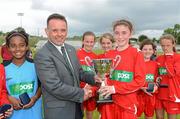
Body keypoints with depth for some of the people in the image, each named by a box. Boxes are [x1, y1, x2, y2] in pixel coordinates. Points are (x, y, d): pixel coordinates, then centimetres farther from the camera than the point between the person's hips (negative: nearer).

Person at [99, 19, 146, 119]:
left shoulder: (137, 54, -8)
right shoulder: (109, 55, 5)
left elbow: (140, 81, -12)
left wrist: (115, 88, -18)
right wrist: (103, 87, -9)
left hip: (127, 104, -3)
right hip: (109, 101, 4)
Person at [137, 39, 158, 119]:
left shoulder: (155, 64, 4)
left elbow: (156, 79, 14)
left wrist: (156, 86, -6)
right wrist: (142, 88, -18)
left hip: (151, 95, 4)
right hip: (139, 94, -4)